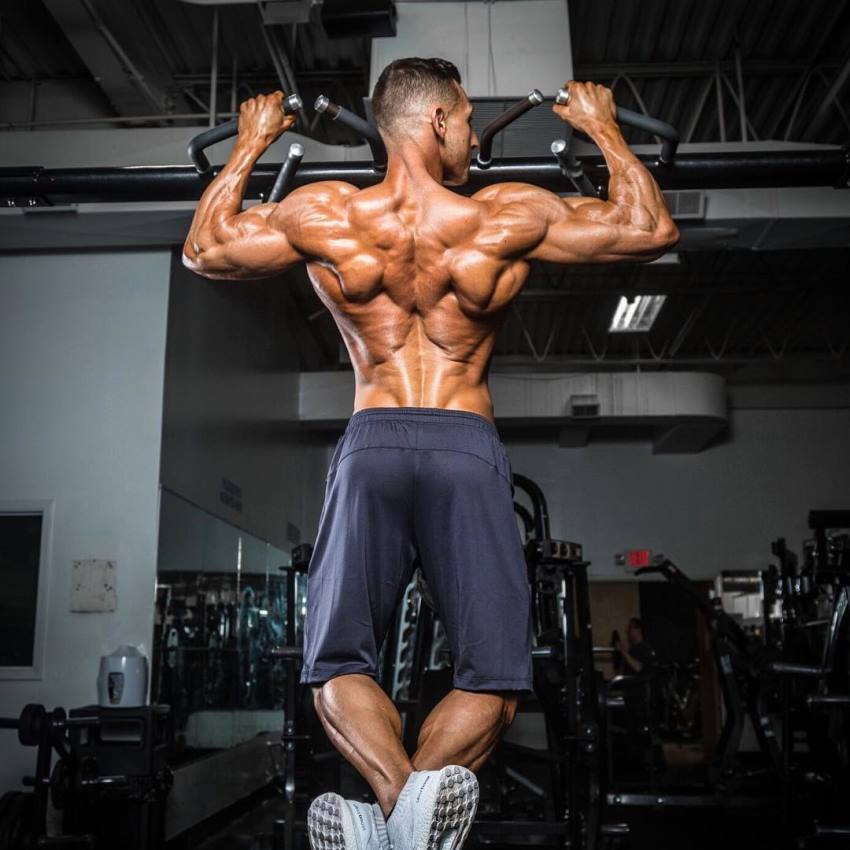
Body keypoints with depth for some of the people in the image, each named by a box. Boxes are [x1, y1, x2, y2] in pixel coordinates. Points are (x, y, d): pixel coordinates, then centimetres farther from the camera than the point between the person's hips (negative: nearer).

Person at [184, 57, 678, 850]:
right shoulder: (510, 216, 1)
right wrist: (603, 129, 27)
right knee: (490, 677, 4)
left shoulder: (319, 214, 4)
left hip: (369, 446, 1)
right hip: (466, 449, -1)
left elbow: (203, 248, 21)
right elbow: (652, 229, 13)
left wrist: (250, 143, 32)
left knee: (338, 667, 6)